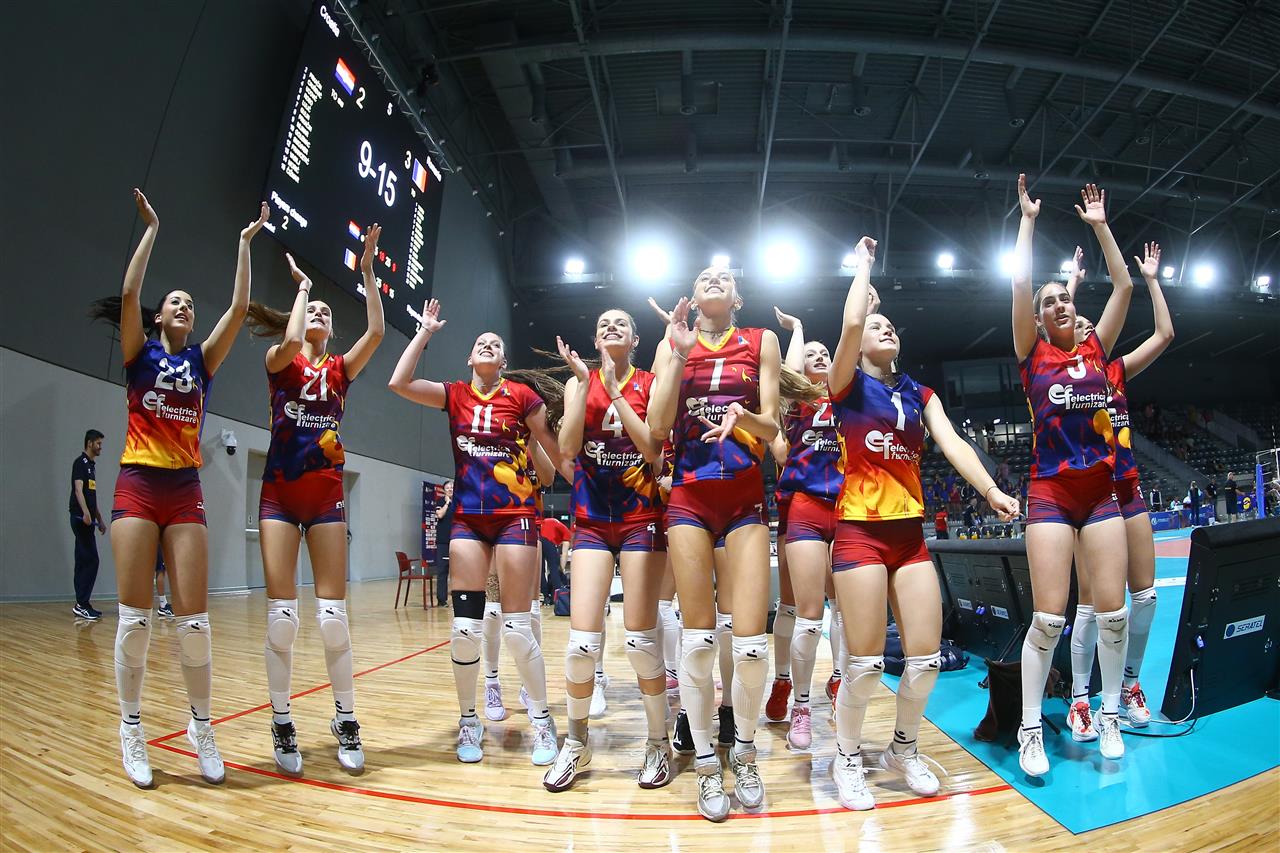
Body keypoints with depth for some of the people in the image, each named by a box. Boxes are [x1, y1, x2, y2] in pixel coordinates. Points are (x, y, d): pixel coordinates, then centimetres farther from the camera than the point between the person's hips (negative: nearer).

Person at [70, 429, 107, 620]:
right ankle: (82, 604, -9)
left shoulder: (92, 465, 20)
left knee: (84, 562, 10)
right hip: (81, 518, -10)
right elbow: (78, 489, -21)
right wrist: (85, 513, -33)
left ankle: (83, 604, 13)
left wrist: (100, 520, 26)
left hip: (88, 520, 10)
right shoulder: (80, 462, -7)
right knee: (90, 560, -12)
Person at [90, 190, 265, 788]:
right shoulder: (139, 354, 8)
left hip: (186, 492, 1)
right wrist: (151, 229, -1)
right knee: (134, 616, -2)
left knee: (194, 619, -2)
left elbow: (239, 308, 5)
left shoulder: (202, 360, 12)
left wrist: (245, 242, 9)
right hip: (138, 488, -1)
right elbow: (129, 293, -5)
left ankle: (201, 725, 11)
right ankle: (131, 728, 12)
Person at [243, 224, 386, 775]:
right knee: (282, 615, -3)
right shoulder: (280, 362, 7)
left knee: (333, 614, -2)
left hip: (326, 497, 2)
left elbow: (376, 332, -3)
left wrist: (367, 269, -3)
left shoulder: (340, 369, 12)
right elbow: (291, 341, -17)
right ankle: (282, 725, 11)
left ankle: (346, 720, 10)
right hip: (280, 495, -1)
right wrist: (302, 286, -2)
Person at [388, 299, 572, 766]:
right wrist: (425, 332, 5)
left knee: (517, 629, -2)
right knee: (465, 626, -1)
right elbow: (399, 383, -2)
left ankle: (542, 718, 17)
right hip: (467, 517, 2)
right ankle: (468, 720, 20)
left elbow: (556, 450, 5)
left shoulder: (522, 395, 2)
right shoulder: (455, 396, 9)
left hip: (515, 515, -2)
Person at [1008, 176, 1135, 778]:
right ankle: (1030, 731, 4)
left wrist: (1100, 225, 17)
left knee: (1112, 610, 2)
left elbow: (1123, 286, 14)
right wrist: (1028, 219, 1)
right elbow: (1020, 283, -5)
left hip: (1101, 490, 4)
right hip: (1051, 491, -4)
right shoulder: (1032, 355, 4)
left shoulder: (1095, 350, 13)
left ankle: (1109, 716, 21)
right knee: (1048, 617, -8)